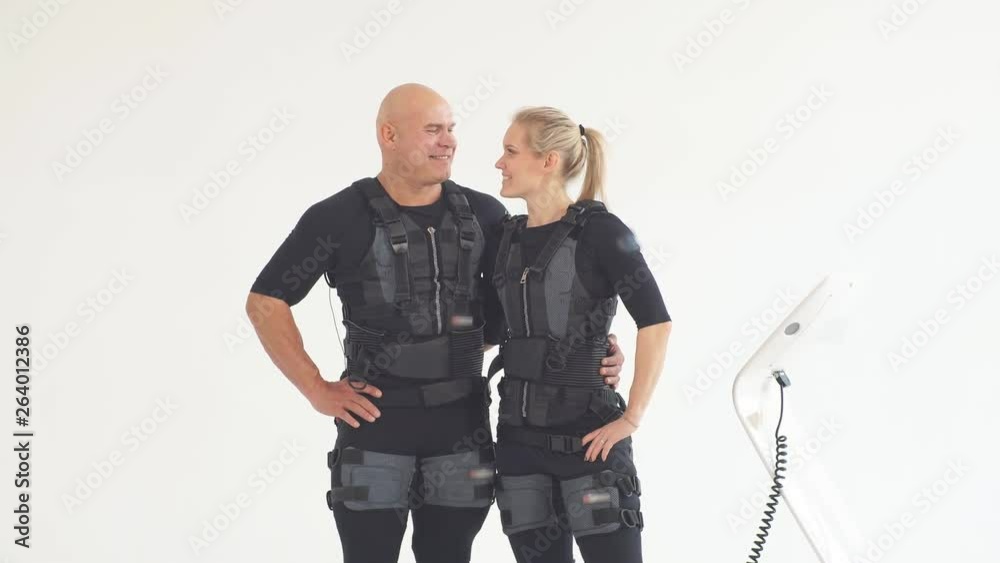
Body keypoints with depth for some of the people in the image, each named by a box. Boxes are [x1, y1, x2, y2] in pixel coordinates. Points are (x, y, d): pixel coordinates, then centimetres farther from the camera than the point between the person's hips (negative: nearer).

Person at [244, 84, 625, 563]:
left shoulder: (485, 216, 3)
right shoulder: (340, 217, -7)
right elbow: (265, 302, -1)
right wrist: (317, 390, -7)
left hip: (461, 425, 3)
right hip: (375, 424, -3)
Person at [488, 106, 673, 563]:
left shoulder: (598, 230, -8)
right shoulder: (509, 235, 10)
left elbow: (656, 321, -14)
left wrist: (631, 418, -15)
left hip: (586, 435, -6)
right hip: (519, 437, 6)